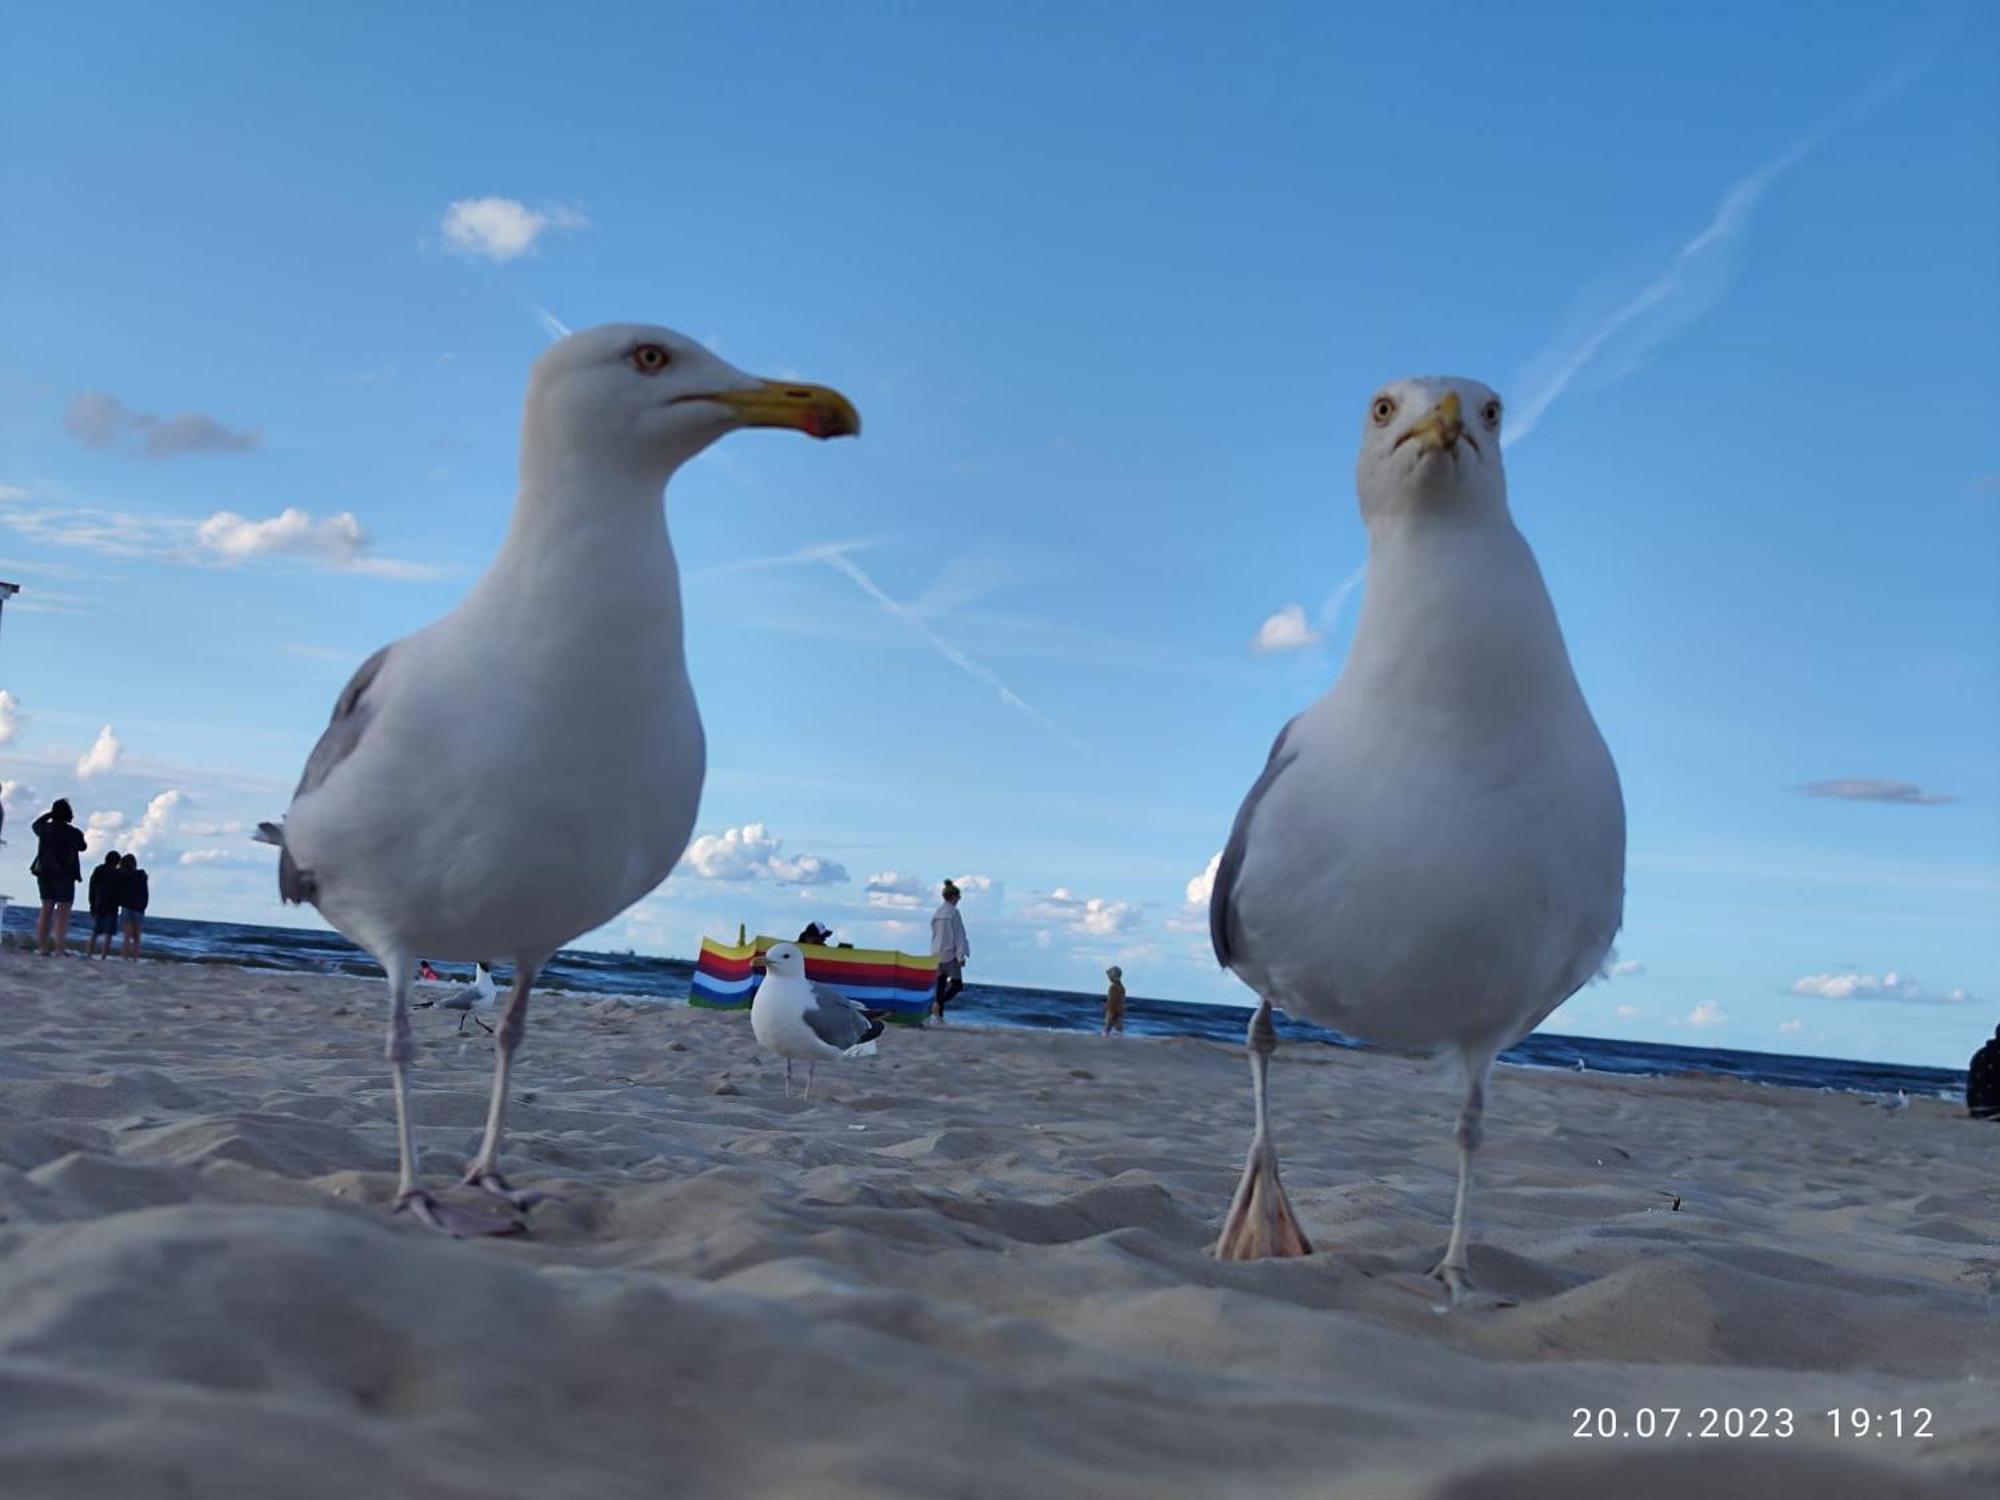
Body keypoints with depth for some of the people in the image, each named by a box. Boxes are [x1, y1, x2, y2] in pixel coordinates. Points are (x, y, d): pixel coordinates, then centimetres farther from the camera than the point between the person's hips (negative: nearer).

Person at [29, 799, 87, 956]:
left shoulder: (45, 829, 1)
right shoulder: (74, 833, -8)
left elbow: (35, 824, 25)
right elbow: (82, 847, 11)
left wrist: (51, 813, 23)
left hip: (44, 873, 4)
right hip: (65, 875, -4)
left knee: (46, 909, 11)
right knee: (63, 912, -3)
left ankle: (43, 947, 7)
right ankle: (60, 949, -12)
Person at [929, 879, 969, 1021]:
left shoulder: (936, 913, 8)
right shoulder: (954, 912, -13)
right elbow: (958, 935, -14)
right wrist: (961, 956, -13)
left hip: (937, 954, 7)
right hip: (950, 953, -7)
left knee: (941, 984, 11)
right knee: (957, 985, 0)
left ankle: (939, 1015, 8)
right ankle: (937, 1004, -22)